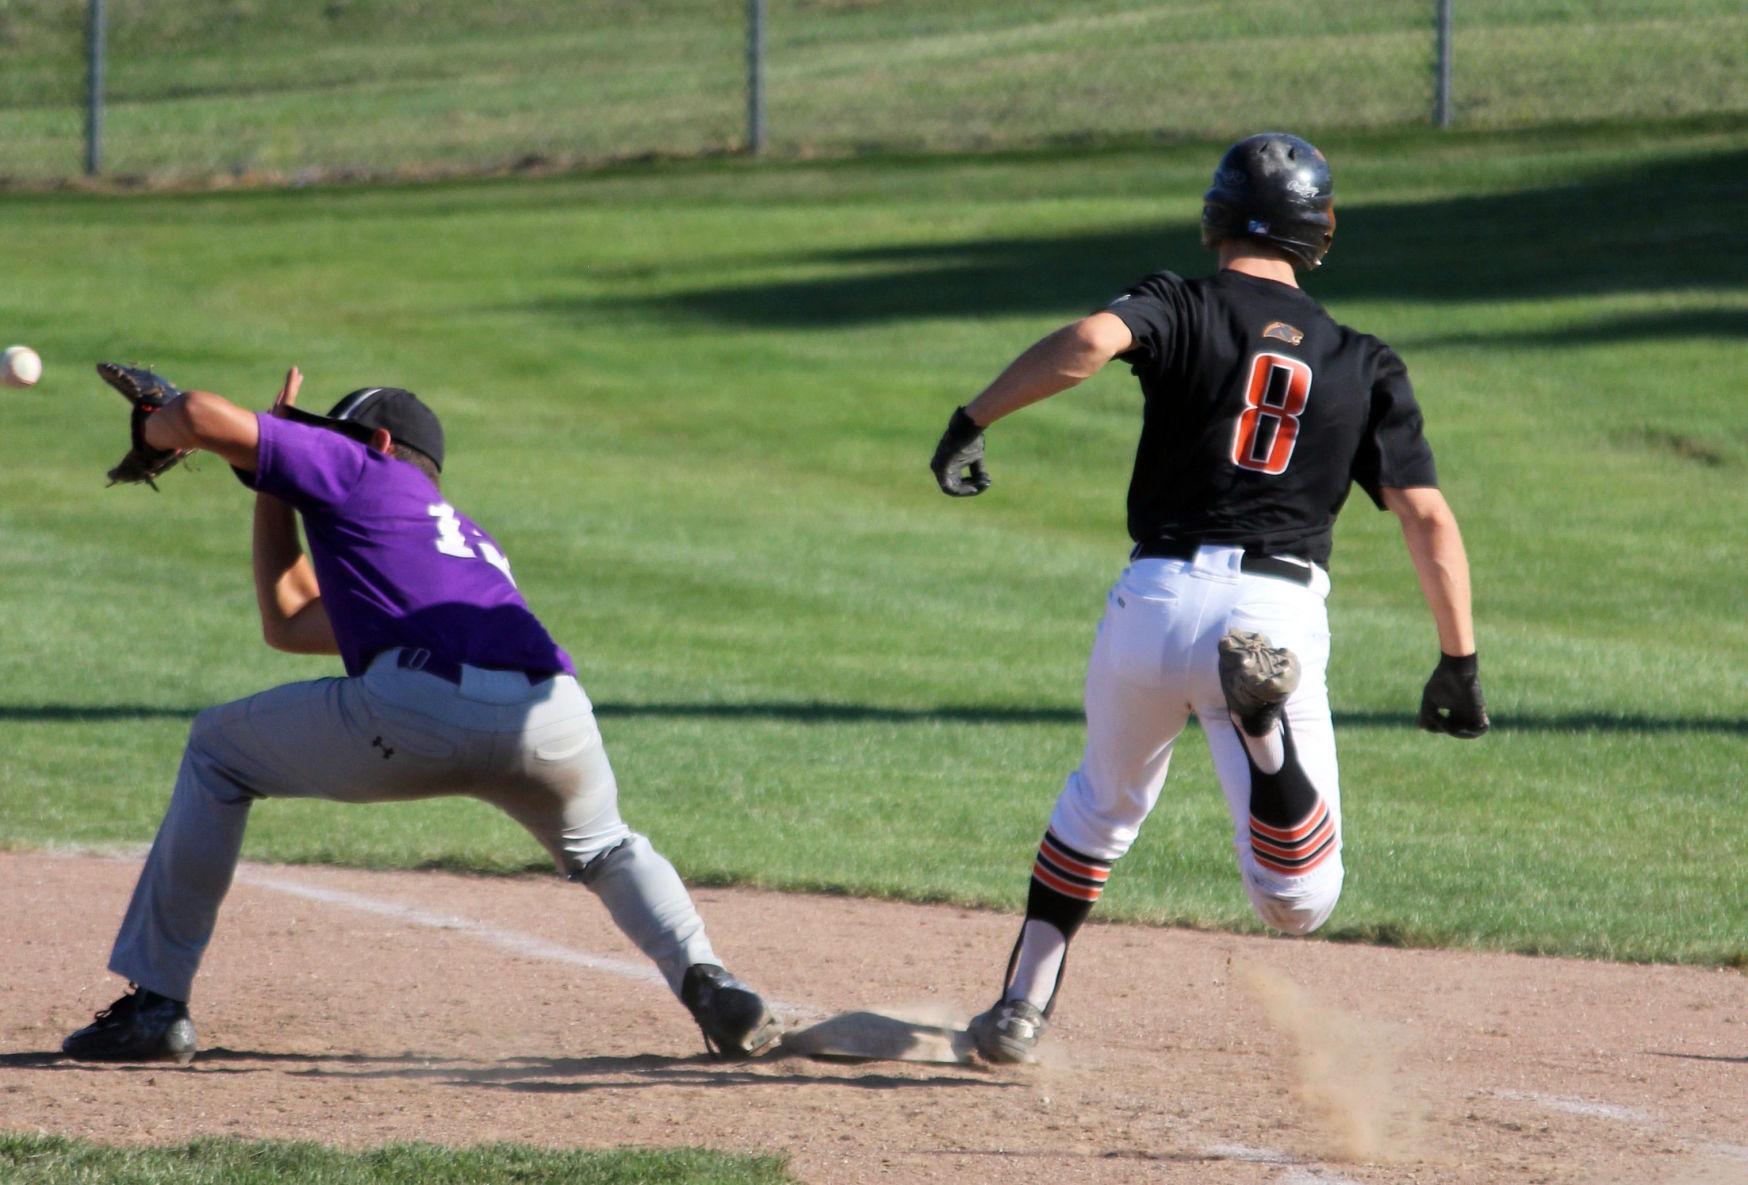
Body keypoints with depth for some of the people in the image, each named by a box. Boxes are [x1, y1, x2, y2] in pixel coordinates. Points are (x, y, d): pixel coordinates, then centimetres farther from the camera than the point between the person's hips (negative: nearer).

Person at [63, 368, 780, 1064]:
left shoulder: (362, 471, 24)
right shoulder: (471, 542, 42)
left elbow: (199, 416, 14)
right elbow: (289, 623, 47)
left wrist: (152, 429, 37)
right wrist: (273, 485, 52)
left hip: (418, 711, -5)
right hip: (552, 714, 6)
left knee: (216, 752, 19)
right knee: (603, 849, 37)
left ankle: (155, 1007, 15)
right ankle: (709, 986, 9)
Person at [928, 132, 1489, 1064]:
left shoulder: (1183, 307, 5)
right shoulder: (1363, 364, 13)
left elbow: (1092, 339, -19)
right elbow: (1428, 517, 6)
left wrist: (973, 421, -14)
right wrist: (1458, 662, 8)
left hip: (1156, 602, 0)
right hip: (1281, 613, 0)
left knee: (1103, 804, 30)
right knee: (1299, 905, -4)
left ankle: (1022, 1009, 28)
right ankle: (1264, 718, -31)